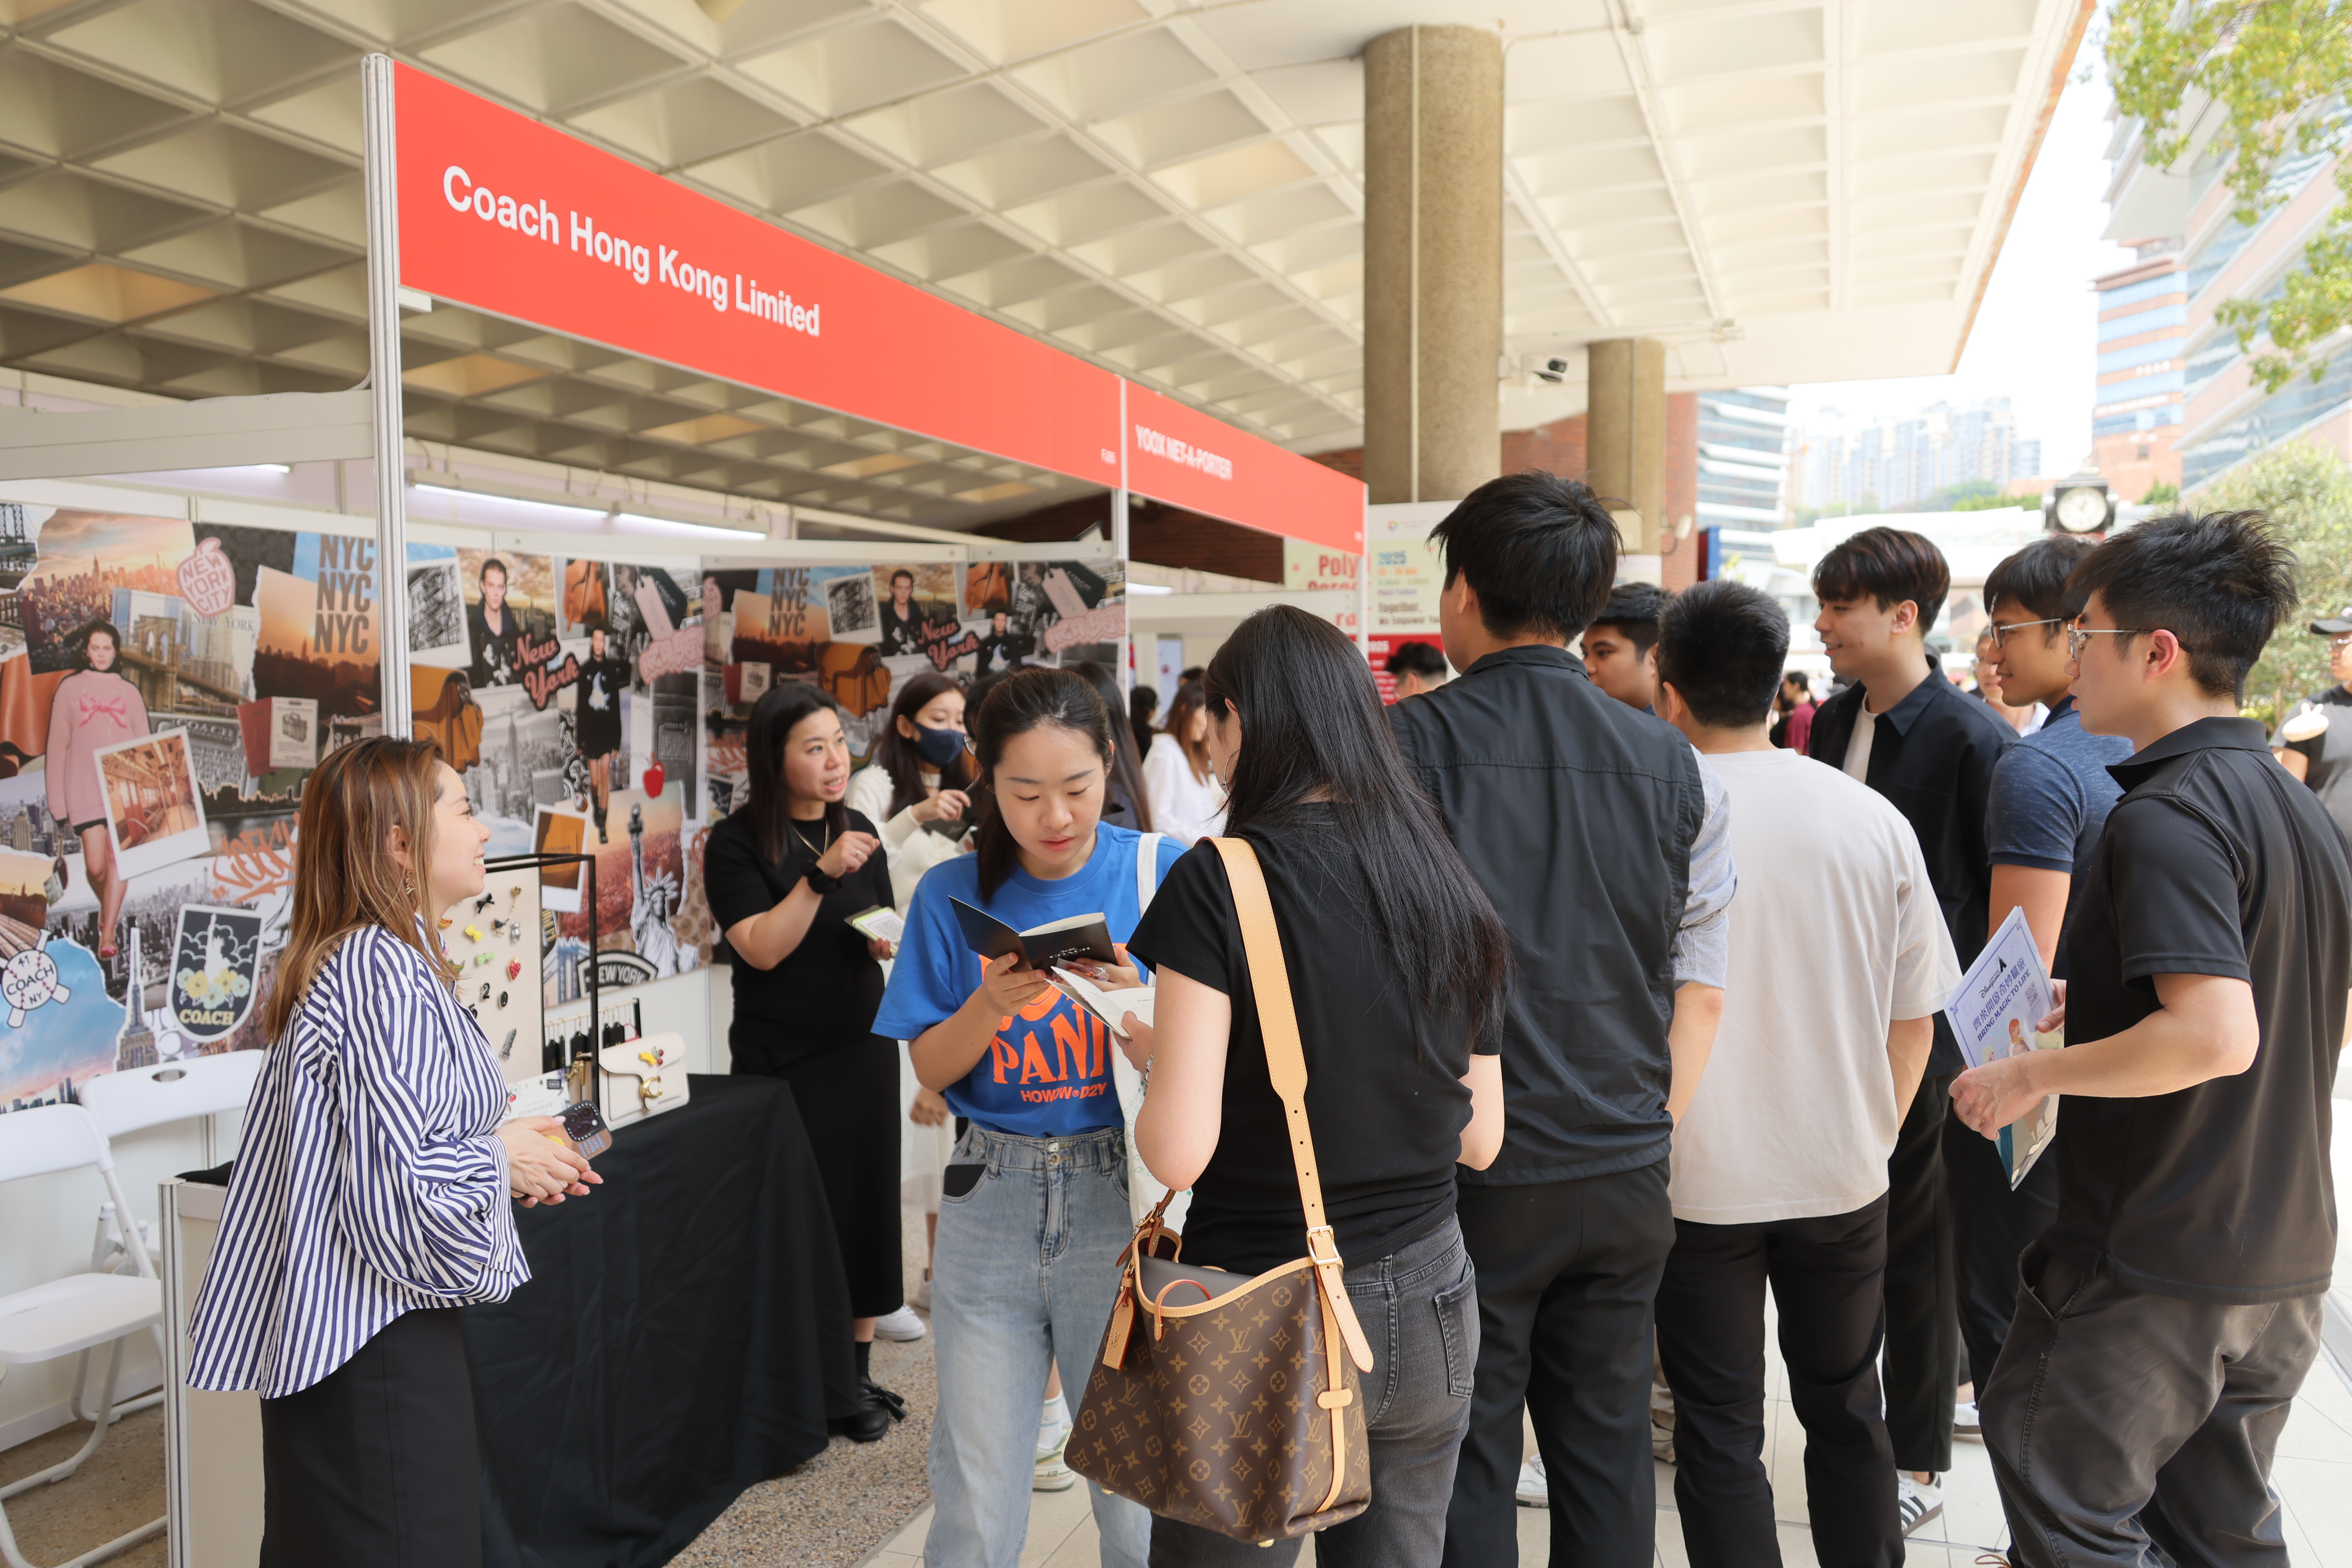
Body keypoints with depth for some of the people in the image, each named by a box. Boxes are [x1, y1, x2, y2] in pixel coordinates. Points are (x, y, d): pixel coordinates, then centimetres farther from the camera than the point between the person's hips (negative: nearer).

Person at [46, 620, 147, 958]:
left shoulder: (130, 693, 13)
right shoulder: (69, 689, 9)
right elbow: (57, 746, 7)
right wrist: (57, 800, 1)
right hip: (85, 790, -1)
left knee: (117, 860, -8)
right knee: (96, 866, -5)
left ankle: (108, 935, -7)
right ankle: (109, 908, 26)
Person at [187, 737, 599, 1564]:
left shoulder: (361, 958, 11)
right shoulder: (382, 972, -22)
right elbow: (394, 1193, -28)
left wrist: (509, 1151, 11)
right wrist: (501, 1161, -11)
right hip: (374, 1344, -11)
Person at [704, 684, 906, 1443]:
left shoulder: (859, 830, 8)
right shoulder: (738, 842, -8)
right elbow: (761, 948, -17)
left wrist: (888, 942, -4)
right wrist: (822, 874, -25)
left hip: (864, 1045, 5)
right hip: (782, 1060, -5)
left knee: (867, 1201, 8)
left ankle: (858, 1371, 21)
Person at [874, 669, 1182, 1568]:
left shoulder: (1163, 875, -4)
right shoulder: (953, 896, 1)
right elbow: (929, 1070, 3)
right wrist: (993, 1003, -16)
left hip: (1125, 1198, -1)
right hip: (992, 1199, 1)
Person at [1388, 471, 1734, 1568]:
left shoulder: (1406, 743, -10)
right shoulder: (1676, 766, 1)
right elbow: (1700, 992, 4)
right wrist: (1648, 1134, 14)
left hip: (1468, 1181, -3)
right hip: (1627, 1185, 4)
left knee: (1464, 1472, 9)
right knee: (1607, 1456, 18)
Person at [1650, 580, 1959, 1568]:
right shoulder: (1873, 819, -6)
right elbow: (1916, 1014, 3)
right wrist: (1874, 1137, 17)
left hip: (1698, 1180, -3)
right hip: (1846, 1175, 4)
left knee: (1719, 1431, 10)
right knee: (1846, 1409, 21)